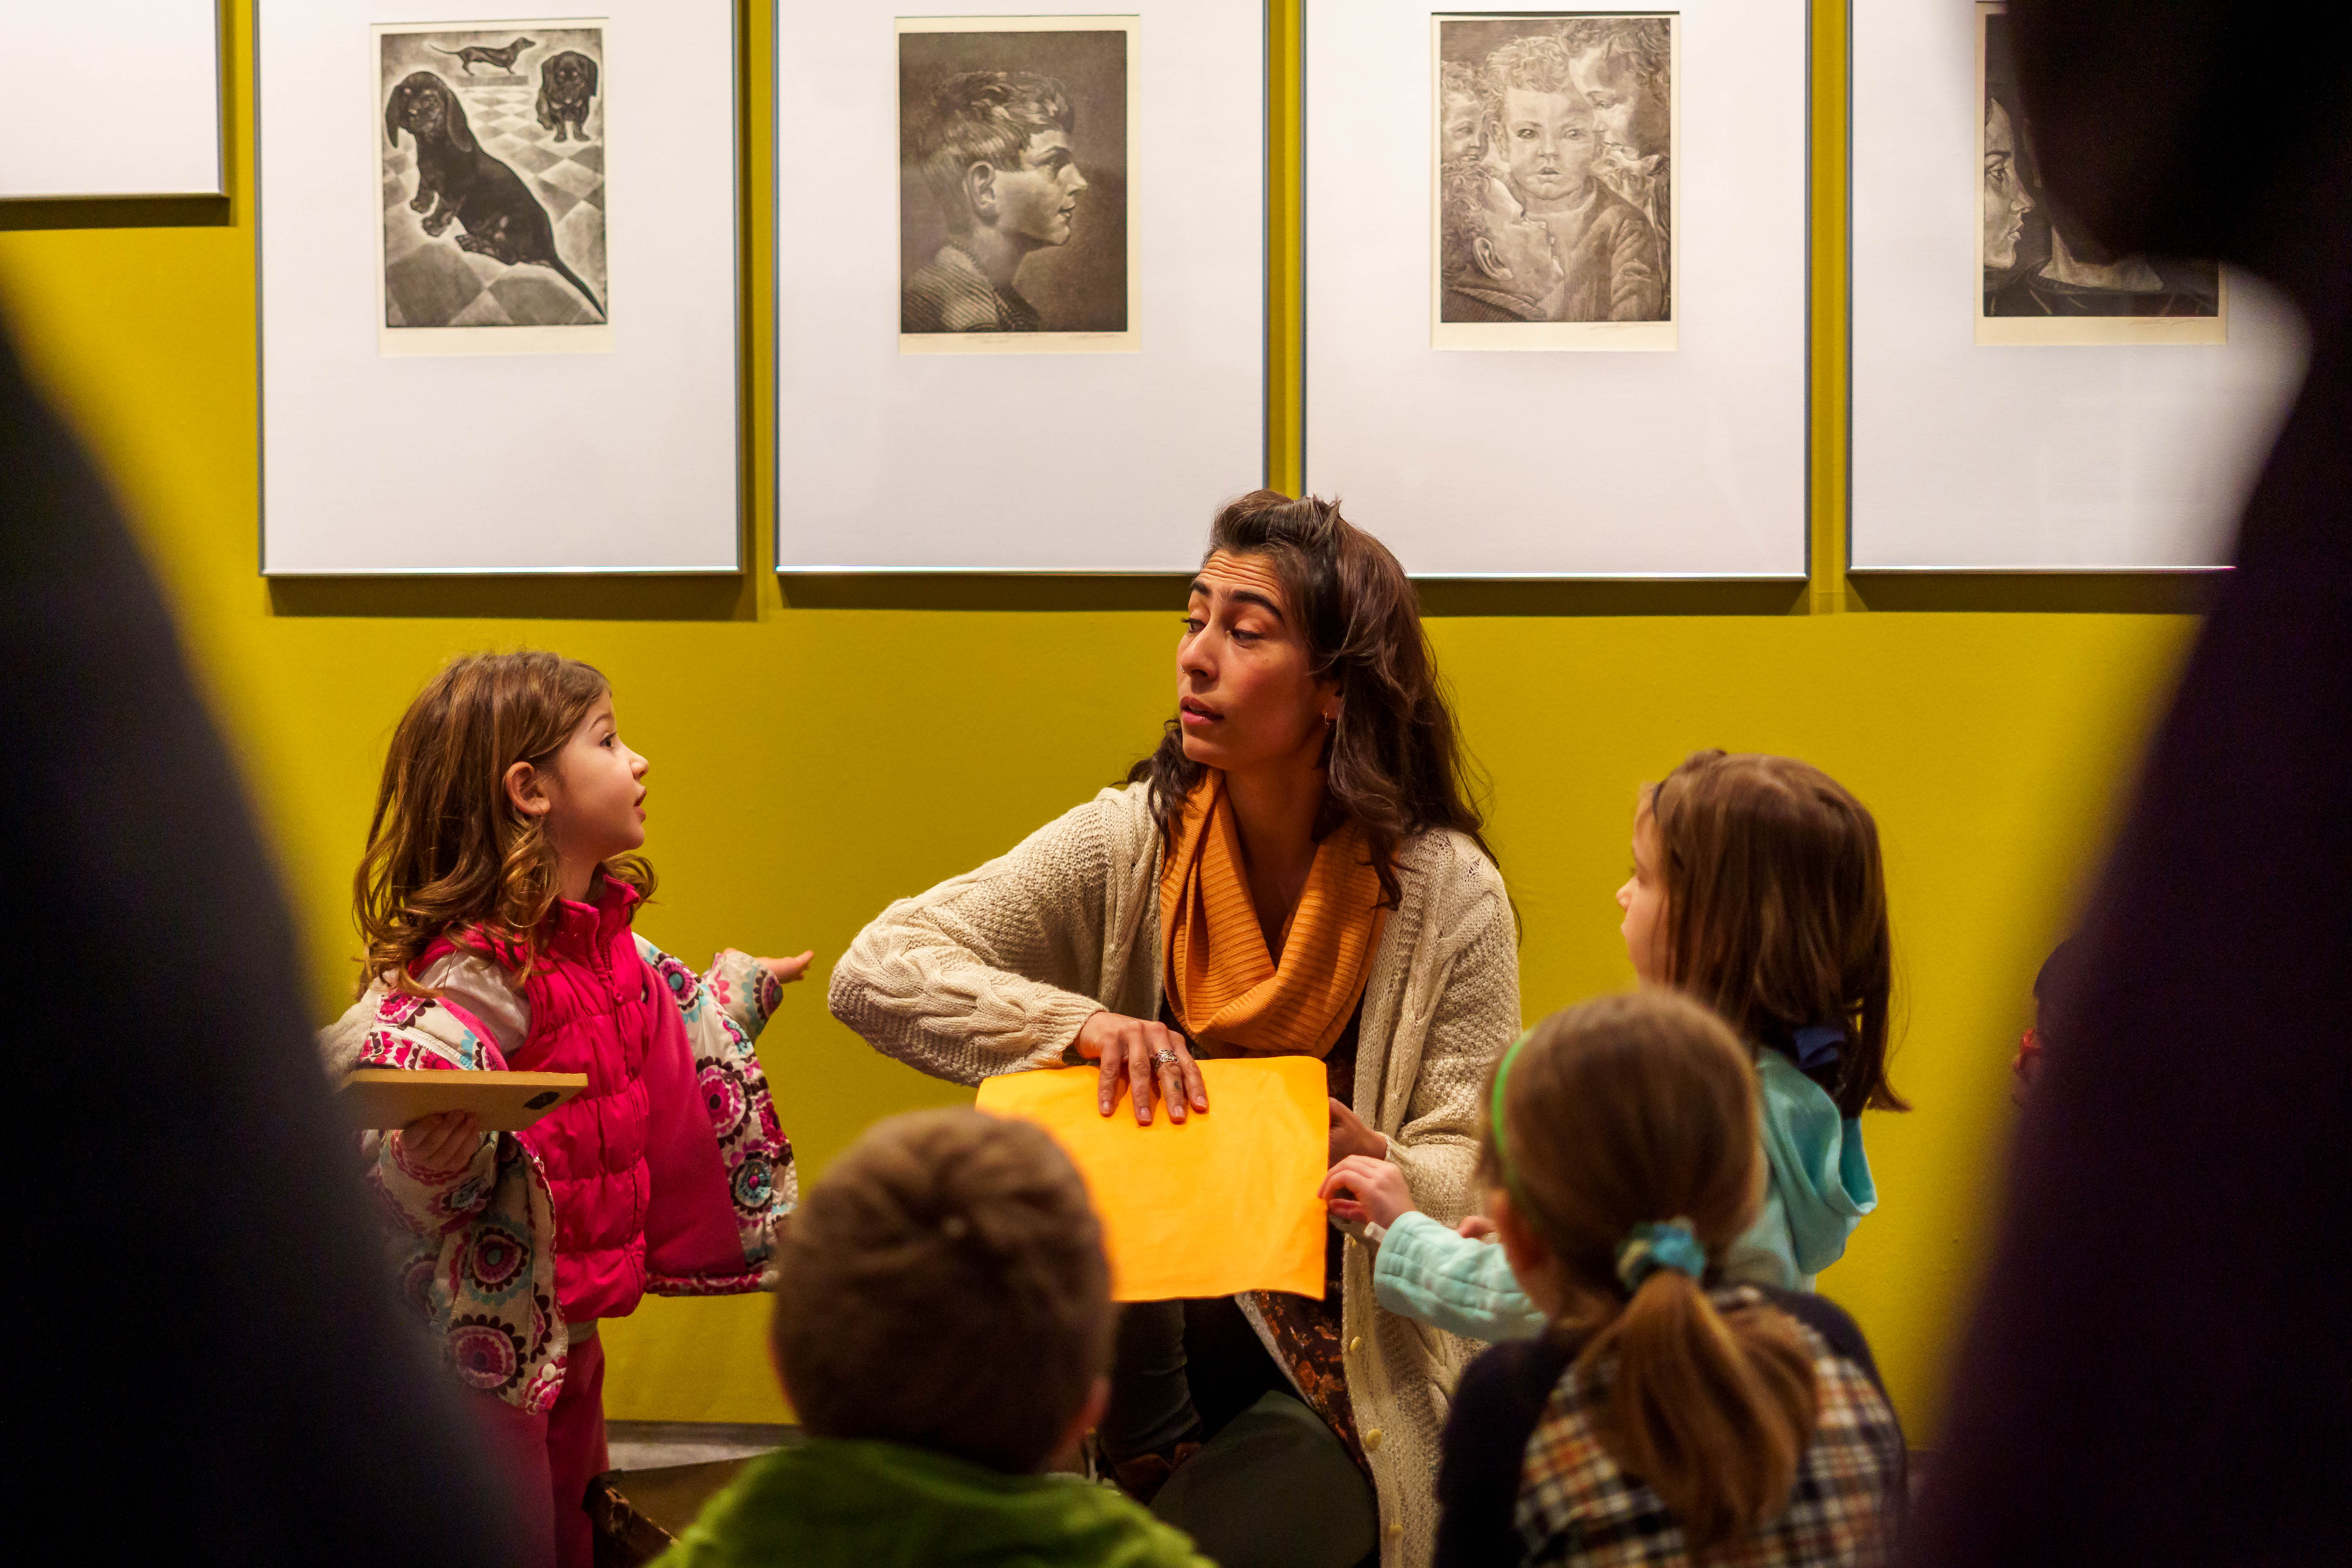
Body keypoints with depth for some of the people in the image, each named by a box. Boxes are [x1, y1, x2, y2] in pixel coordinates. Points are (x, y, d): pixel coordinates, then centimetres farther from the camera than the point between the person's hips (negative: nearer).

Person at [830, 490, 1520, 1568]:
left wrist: (1370, 1161, -29)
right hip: (1143, 1327, 4)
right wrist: (1080, 1025, -24)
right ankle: (1158, 1469, -3)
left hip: (1343, 1367, -4)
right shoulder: (1129, 844, -5)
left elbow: (1483, 1186, -7)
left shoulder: (1444, 892, -10)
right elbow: (874, 973, -9)